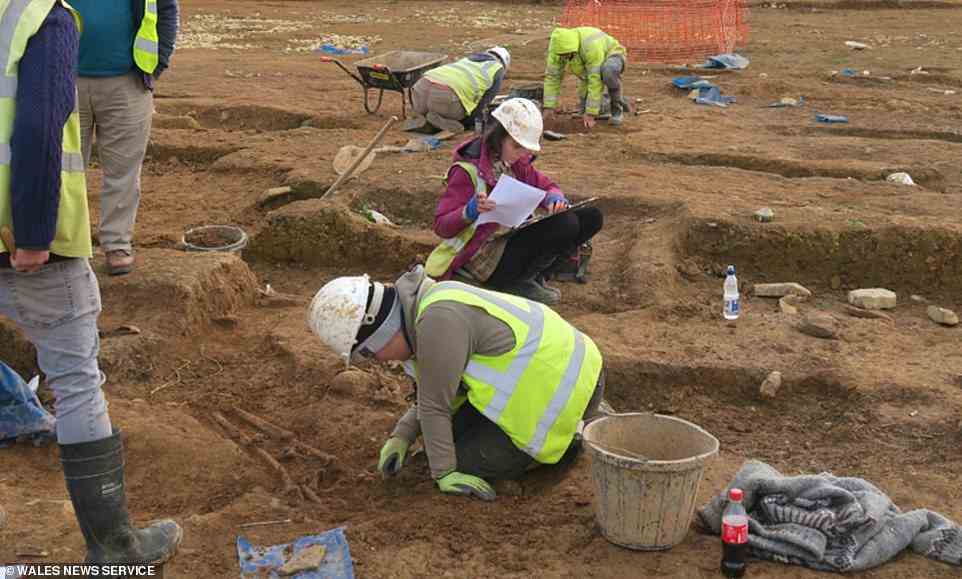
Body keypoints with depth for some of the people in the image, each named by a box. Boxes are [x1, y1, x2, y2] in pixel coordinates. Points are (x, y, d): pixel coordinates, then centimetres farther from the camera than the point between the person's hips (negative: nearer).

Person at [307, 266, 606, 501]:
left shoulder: (440, 318, -26)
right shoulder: (427, 307, 7)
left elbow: (434, 404, -18)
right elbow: (438, 391, 18)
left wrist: (444, 472, -8)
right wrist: (401, 436, 8)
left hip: (558, 391, -10)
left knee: (466, 462, -4)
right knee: (456, 433, 16)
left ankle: (570, 438, 3)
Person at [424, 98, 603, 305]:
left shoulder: (517, 163, 7)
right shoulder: (467, 171, -15)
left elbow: (547, 186, 17)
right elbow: (441, 227, -15)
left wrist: (554, 199, -8)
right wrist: (470, 211, -36)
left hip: (514, 239, 8)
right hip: (485, 255, -8)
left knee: (592, 218, -1)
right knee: (566, 225, -26)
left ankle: (534, 272, -1)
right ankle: (516, 283, -7)